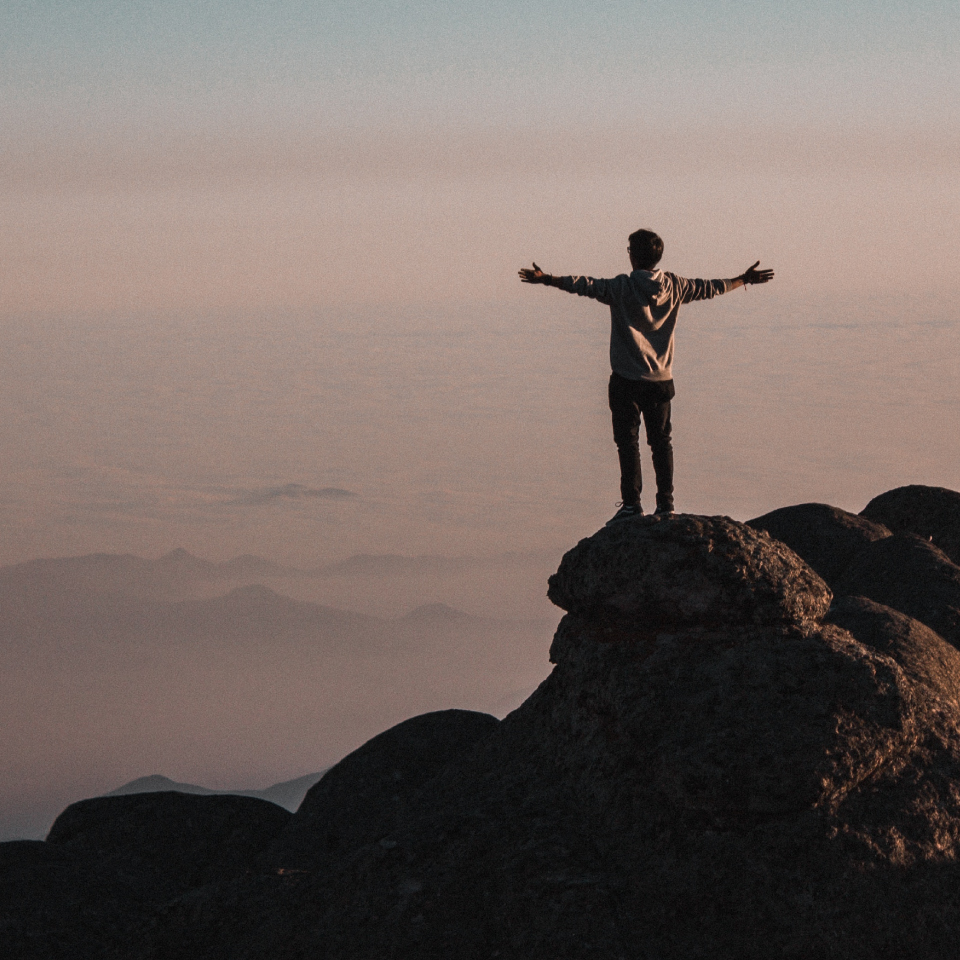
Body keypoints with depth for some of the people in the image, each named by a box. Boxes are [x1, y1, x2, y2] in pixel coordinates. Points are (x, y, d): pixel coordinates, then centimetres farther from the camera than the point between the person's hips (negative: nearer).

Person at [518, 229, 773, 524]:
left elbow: (586, 286, -20)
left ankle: (631, 504, -6)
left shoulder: (622, 287, -11)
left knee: (627, 440, -1)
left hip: (627, 379, -4)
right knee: (661, 440, 10)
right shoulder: (673, 286, 3)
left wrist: (547, 279, -22)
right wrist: (744, 280, 30)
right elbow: (709, 288, 15)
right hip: (661, 378, 4)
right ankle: (666, 503, 9)